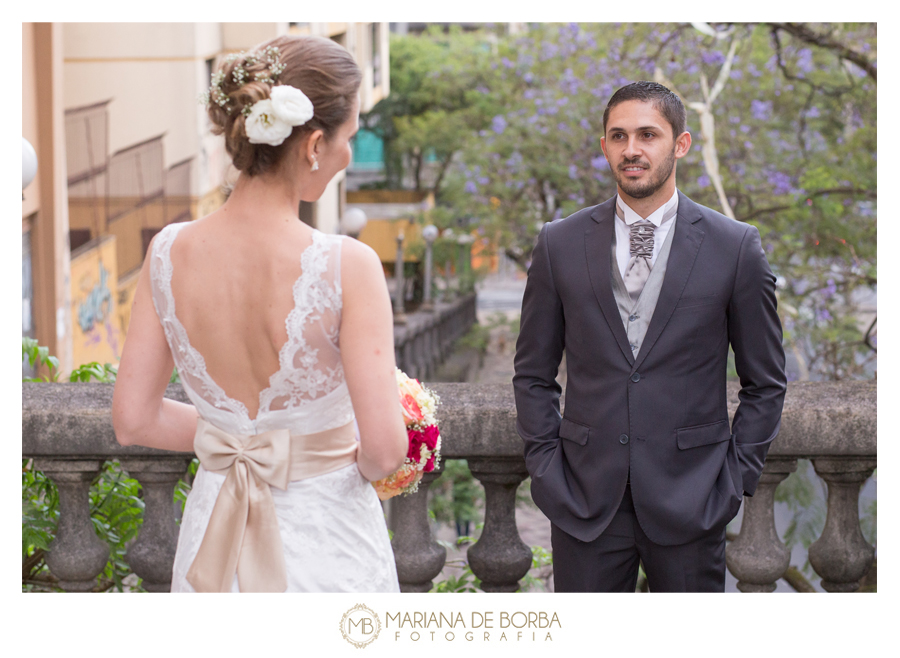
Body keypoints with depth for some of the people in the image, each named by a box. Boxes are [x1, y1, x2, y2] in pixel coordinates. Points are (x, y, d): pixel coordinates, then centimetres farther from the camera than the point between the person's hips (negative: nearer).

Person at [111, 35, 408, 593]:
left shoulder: (170, 254, -9)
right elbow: (385, 447, -21)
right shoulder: (346, 267, -21)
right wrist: (360, 466, 1)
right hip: (327, 546, -4)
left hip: (213, 532, 4)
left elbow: (134, 420, -2)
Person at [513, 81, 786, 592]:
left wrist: (737, 479, -1)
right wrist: (545, 467, 2)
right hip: (585, 498, 1)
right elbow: (534, 374, 11)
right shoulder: (560, 244, 4)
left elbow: (765, 383, 6)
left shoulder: (735, 247, 0)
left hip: (690, 504, -1)